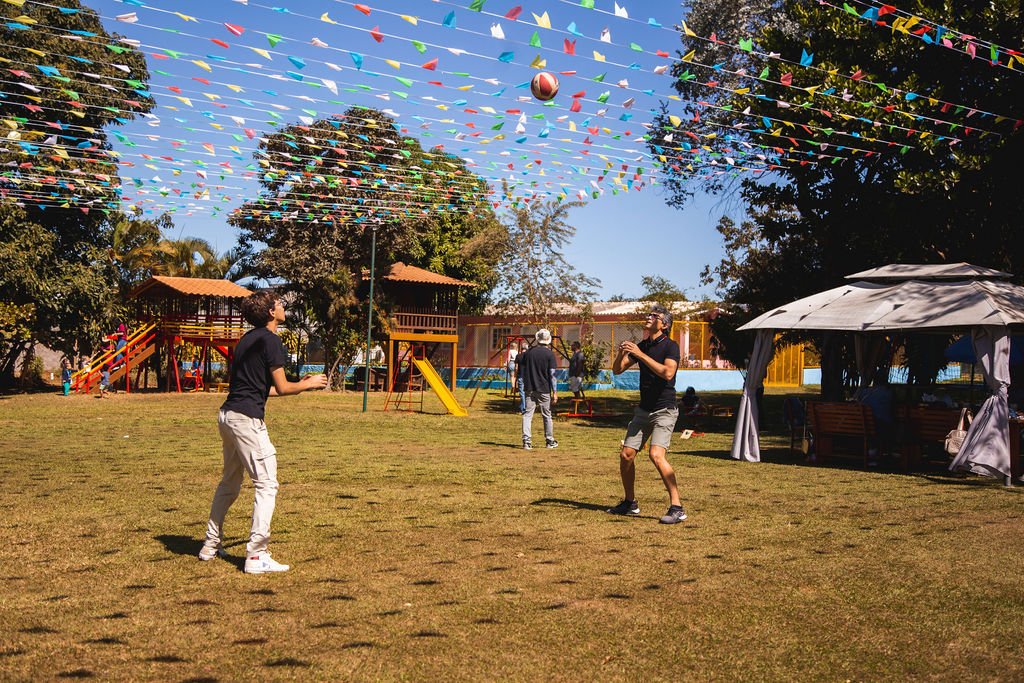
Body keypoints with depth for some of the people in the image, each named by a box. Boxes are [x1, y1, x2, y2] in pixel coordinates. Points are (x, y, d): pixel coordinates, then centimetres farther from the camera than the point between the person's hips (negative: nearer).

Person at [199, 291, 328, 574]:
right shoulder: (270, 339, -10)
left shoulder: (248, 338, 17)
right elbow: (282, 387, -11)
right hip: (247, 418, -10)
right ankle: (256, 556, -6)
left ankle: (211, 545, 31)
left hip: (227, 415, 10)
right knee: (266, 484, -5)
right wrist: (309, 384, 6)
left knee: (229, 483, 22)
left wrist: (298, 385, 23)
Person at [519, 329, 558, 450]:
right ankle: (550, 441, 20)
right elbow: (552, 374, -9)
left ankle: (526, 441, -10)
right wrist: (555, 392, -6)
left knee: (527, 414, 1)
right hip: (544, 389, -2)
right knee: (547, 415, 10)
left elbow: (521, 371, 9)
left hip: (529, 389, 2)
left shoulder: (529, 352, 4)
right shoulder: (549, 354, -6)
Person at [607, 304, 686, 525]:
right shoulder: (641, 345, 11)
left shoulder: (670, 346, -10)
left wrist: (640, 355, -27)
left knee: (656, 455, -23)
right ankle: (629, 503, 22)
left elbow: (668, 373, -28)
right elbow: (617, 370, 9)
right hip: (643, 409, 7)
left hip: (664, 410, -7)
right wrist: (621, 353, -12)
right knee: (626, 455, 5)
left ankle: (677, 508, -18)